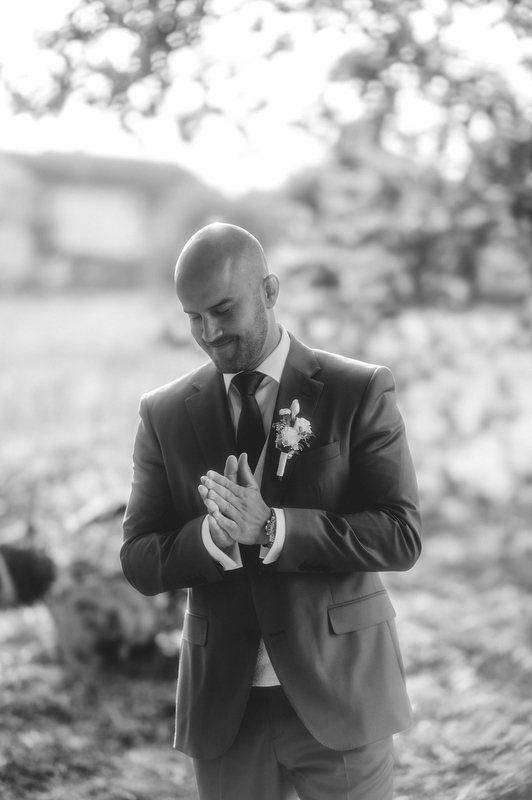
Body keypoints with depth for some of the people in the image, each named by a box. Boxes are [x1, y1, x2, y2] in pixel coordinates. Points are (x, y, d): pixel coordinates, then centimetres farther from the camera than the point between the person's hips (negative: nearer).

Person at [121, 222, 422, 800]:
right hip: (223, 702, 2)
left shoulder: (360, 391, -4)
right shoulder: (164, 414, 4)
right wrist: (215, 535, -19)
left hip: (338, 691, -2)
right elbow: (140, 563, 1)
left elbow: (400, 536, -10)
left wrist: (271, 528, -21)